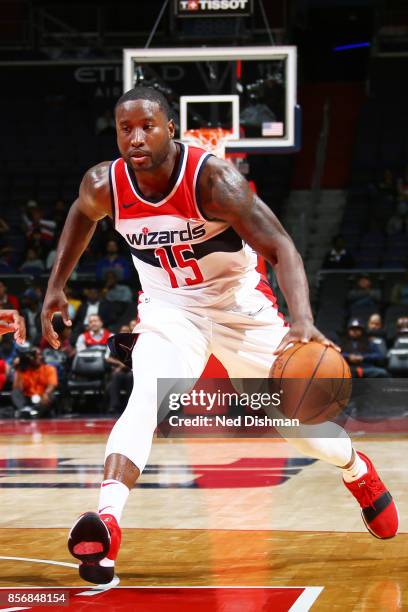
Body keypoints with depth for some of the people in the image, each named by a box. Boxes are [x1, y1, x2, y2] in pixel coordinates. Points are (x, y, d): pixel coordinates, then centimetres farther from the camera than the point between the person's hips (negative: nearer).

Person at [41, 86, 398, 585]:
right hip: (169, 310, 2)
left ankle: (359, 472, 41)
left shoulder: (213, 178, -29)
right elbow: (82, 215, 11)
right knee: (146, 400, -27)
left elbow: (281, 249, -34)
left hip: (238, 302, -1)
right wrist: (56, 285, 11)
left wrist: (301, 319, -49)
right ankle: (106, 523, -41)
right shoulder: (105, 186, -16)